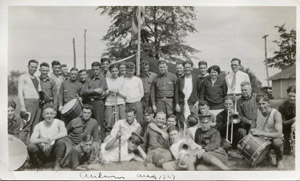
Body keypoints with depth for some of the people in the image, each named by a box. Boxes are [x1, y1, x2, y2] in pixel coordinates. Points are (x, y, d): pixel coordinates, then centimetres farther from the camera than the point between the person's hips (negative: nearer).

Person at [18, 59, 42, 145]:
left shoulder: (36, 79, 20)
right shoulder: (23, 77, 1)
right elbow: (20, 92, -6)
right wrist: (23, 107, -13)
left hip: (38, 102, 7)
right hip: (29, 101, -7)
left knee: (35, 126, 7)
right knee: (28, 124, -12)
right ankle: (23, 143, -9)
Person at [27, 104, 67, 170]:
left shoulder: (59, 123, -6)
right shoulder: (38, 126, -1)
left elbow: (64, 133, -26)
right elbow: (32, 140, -14)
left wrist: (50, 139, -32)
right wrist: (42, 140, -34)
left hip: (54, 151, -2)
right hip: (43, 153, 2)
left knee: (60, 141, -30)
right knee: (30, 147, -25)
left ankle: (57, 164, -13)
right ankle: (35, 164, 4)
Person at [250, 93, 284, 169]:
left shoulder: (276, 114, -21)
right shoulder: (257, 112, -5)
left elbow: (279, 134, -30)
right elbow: (253, 125, 10)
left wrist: (261, 133, -36)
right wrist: (252, 130, -14)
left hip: (273, 139, -5)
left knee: (277, 142, -38)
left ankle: (279, 160, -4)